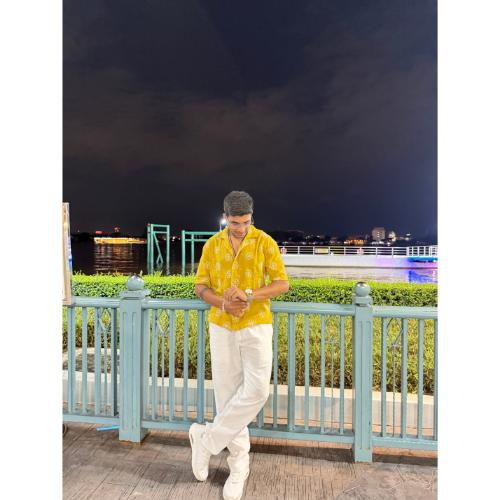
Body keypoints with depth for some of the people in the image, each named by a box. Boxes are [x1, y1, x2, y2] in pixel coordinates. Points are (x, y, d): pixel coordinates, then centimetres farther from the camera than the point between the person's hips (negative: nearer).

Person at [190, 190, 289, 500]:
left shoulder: (265, 242, -5)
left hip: (256, 326, -2)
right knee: (227, 394, 6)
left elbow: (282, 283, -7)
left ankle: (207, 438, 11)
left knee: (257, 390, -11)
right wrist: (223, 303, -15)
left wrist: (249, 295, -22)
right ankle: (239, 464, 23)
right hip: (222, 328, 2)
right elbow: (200, 285, 5)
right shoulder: (212, 245, 3)